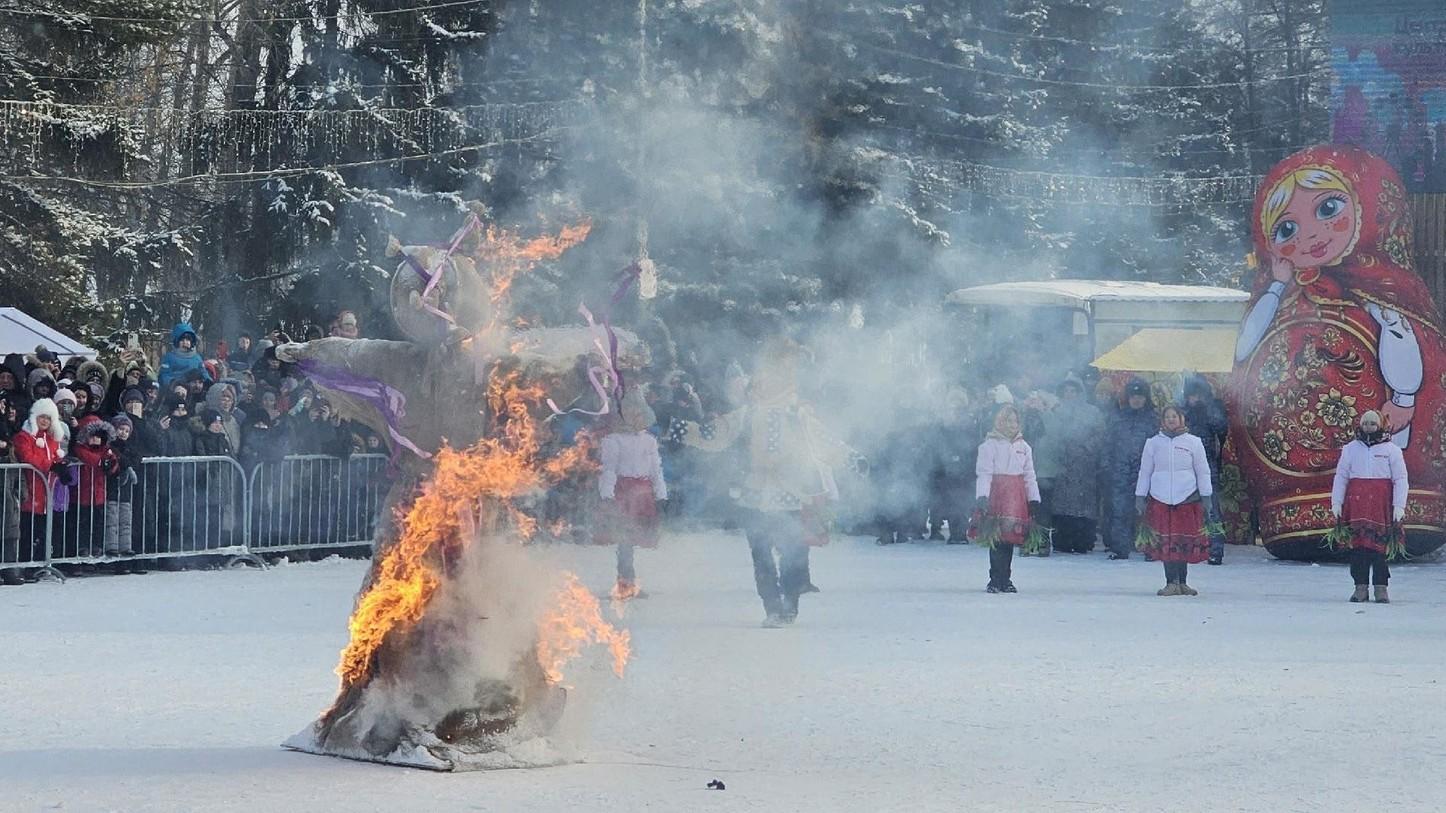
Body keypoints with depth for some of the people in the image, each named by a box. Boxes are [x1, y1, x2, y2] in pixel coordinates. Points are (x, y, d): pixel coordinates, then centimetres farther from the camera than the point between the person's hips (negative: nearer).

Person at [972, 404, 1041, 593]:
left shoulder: (1023, 447, 14)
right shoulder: (990, 445, -1)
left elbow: (1029, 475, 16)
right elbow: (983, 473, -7)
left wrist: (1034, 499, 10)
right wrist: (982, 497, -17)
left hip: (1016, 497, 4)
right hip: (997, 495, -4)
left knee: (1011, 539, 4)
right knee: (997, 540, -9)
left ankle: (1005, 580, 12)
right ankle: (996, 581, -5)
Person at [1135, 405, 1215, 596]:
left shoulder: (1193, 443, 6)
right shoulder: (1153, 443, 9)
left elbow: (1203, 472, 9)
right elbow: (1145, 472, 13)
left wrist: (1206, 499, 5)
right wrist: (1140, 498, 10)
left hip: (1187, 499, -1)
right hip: (1160, 500, 1)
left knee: (1185, 542, -3)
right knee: (1165, 542, -6)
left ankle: (1181, 582, 5)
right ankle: (1172, 582, -3)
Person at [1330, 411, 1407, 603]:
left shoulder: (1391, 450, 7)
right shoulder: (1351, 449, 13)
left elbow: (1400, 480, 4)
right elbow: (1341, 477, 14)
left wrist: (1399, 506, -5)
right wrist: (1336, 503, 6)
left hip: (1381, 505, -2)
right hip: (1356, 504, 2)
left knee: (1379, 545, -7)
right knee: (1358, 545, -2)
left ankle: (1381, 588, -3)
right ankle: (1360, 587, 1)